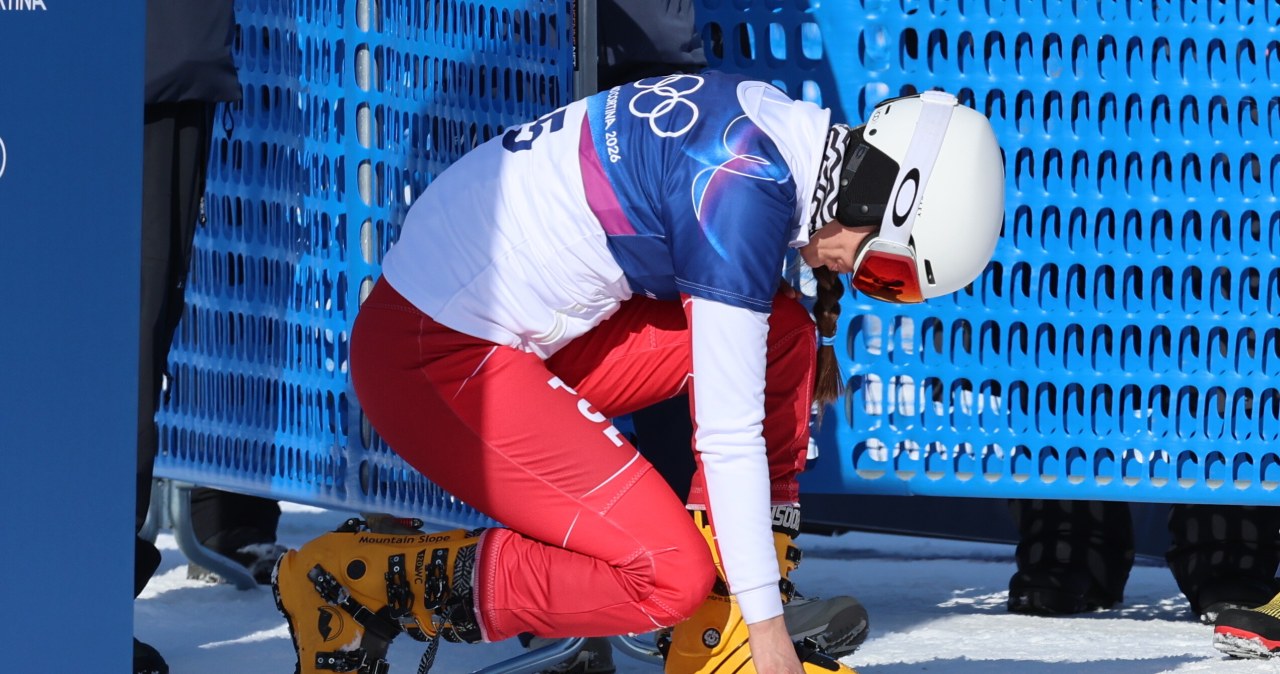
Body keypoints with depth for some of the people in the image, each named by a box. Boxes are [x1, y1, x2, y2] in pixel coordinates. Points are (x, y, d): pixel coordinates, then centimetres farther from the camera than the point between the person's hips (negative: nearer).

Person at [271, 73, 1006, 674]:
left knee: (783, 335, 5)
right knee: (666, 575, -15)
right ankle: (357, 586, -4)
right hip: (433, 361, -10)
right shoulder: (745, 190, -23)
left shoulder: (764, 115, 3)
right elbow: (730, 433, -21)